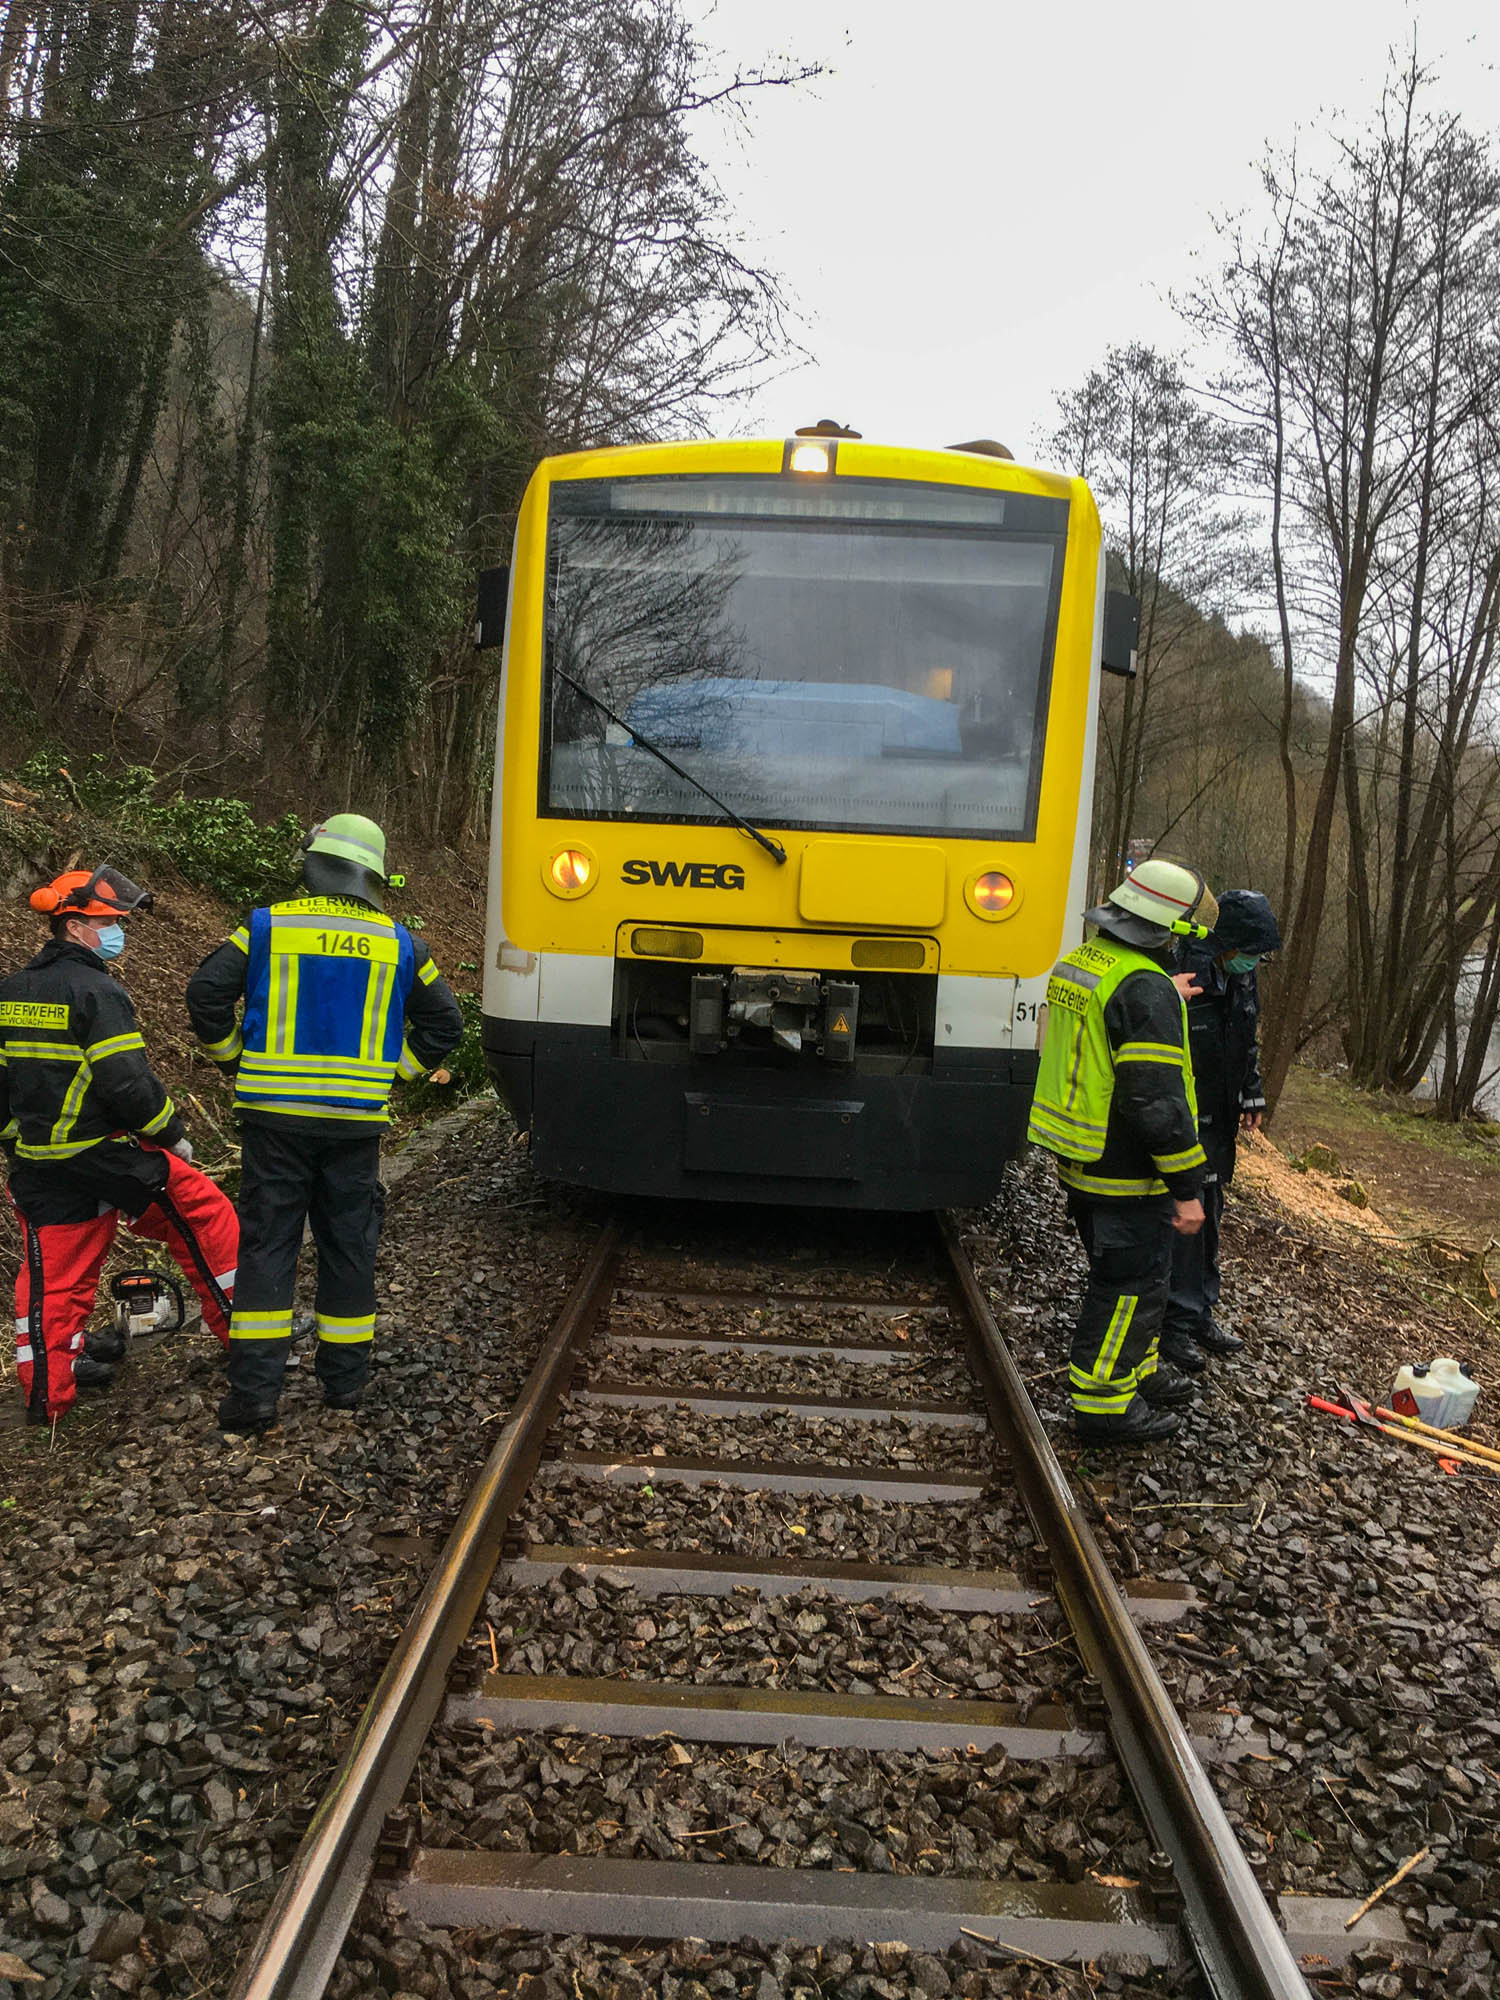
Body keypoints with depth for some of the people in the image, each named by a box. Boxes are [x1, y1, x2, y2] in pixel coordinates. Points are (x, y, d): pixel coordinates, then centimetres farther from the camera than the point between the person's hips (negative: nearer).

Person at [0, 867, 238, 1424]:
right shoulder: (97, 992, -16)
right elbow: (129, 1084, -21)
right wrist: (173, 1135, -8)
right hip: (107, 1157, -7)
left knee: (52, 1273, 14)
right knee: (205, 1216, 9)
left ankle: (47, 1393, 19)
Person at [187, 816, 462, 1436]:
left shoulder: (267, 927, -2)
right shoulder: (397, 943, 4)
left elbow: (206, 993, -7)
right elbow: (444, 1023, 8)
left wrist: (233, 1058, 7)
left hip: (275, 1115, -1)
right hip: (356, 1121, 2)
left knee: (266, 1247, 4)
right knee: (349, 1247, 12)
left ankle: (253, 1395, 3)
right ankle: (344, 1382, 22)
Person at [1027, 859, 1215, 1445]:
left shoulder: (1075, 964, 7)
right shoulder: (1146, 989, -23)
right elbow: (1158, 1100, -25)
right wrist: (1187, 1189, -19)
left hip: (1077, 1162, 9)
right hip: (1125, 1172, -9)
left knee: (1122, 1273, 23)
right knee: (1131, 1285, 4)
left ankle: (1137, 1371, 39)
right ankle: (1103, 1403, 13)